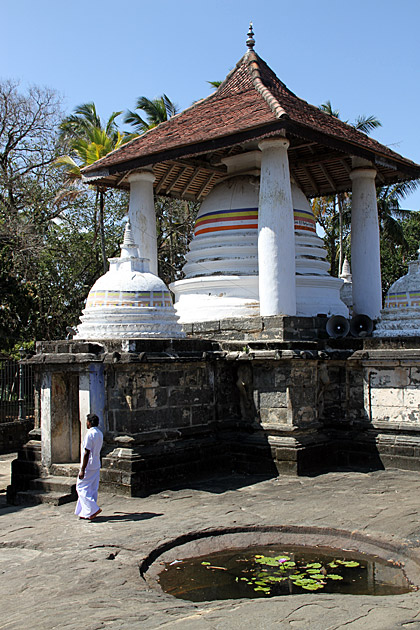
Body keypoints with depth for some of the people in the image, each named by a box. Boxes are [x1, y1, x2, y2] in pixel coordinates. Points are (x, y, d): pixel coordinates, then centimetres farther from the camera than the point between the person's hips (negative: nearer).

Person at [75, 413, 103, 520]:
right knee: (93, 489, 11)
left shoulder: (89, 434, -18)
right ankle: (87, 513, 17)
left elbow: (87, 453, -21)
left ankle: (93, 509, -9)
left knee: (81, 487, 0)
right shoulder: (100, 433, 10)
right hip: (97, 466, 9)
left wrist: (82, 470, -19)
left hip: (88, 466, -9)